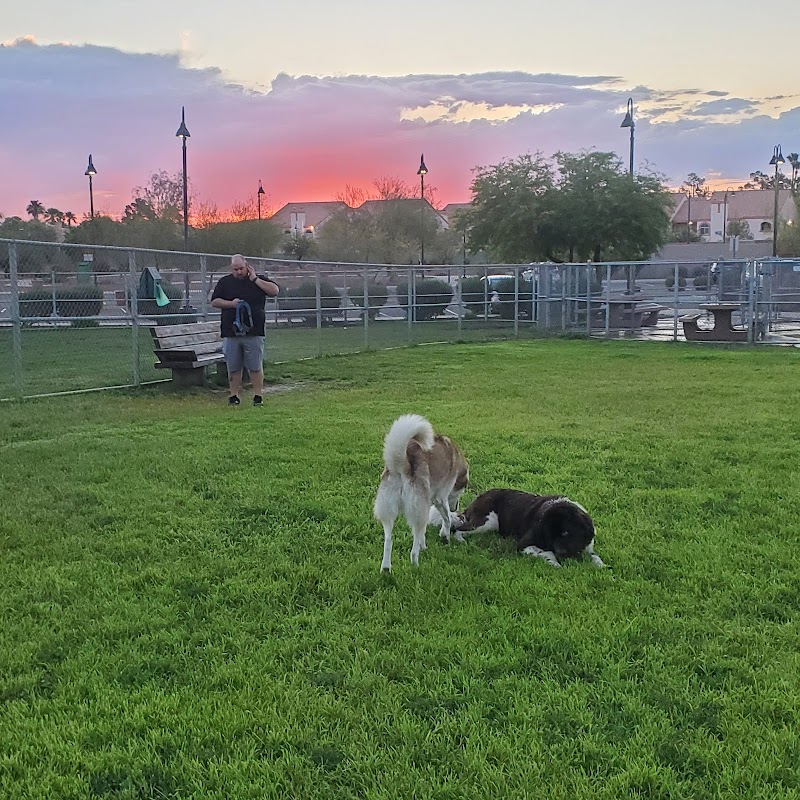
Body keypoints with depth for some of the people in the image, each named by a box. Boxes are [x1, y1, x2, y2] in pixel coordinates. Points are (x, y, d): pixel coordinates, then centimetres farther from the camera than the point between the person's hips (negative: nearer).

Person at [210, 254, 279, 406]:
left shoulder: (259, 280, 8)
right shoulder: (224, 282, 11)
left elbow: (275, 291, -6)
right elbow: (214, 302, 8)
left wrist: (255, 279, -8)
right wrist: (231, 303, -8)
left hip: (254, 332, -1)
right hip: (230, 333, 1)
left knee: (256, 367, 0)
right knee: (233, 368, 5)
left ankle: (258, 396, 6)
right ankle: (234, 396, 14)